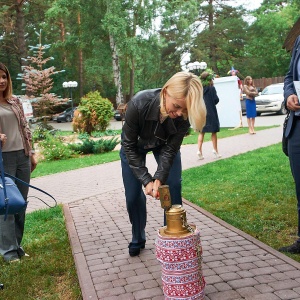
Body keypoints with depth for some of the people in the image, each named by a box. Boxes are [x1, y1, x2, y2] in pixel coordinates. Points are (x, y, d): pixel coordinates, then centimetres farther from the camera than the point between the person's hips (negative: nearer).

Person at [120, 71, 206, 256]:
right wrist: (146, 180, -31)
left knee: (173, 188, -7)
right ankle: (138, 240, 24)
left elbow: (170, 149, -23)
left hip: (164, 144, 1)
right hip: (135, 145, -1)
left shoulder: (184, 115, -35)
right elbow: (129, 145, -28)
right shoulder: (139, 104, -41)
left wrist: (159, 178, -36)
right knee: (133, 195, 0)